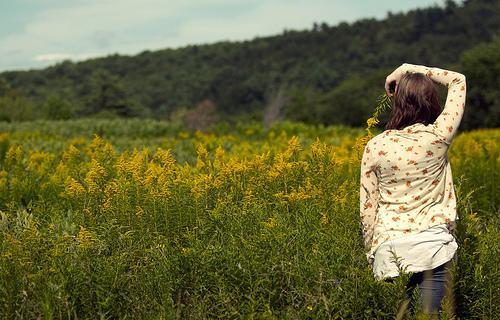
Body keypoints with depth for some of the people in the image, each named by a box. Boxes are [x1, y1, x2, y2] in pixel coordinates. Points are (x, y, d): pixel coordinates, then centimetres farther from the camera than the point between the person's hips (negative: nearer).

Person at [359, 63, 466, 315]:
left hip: (388, 245, 1)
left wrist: (371, 252, 15)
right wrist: (409, 69, 11)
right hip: (432, 243, -1)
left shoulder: (375, 146, -1)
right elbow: (459, 80, 11)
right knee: (429, 313, 2)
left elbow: (367, 208, 3)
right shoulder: (438, 138, -4)